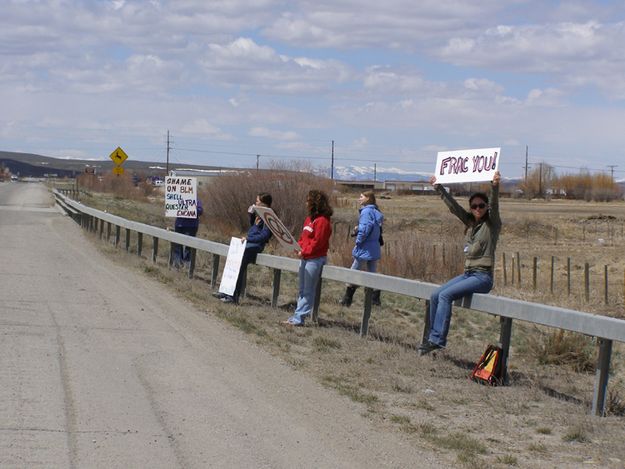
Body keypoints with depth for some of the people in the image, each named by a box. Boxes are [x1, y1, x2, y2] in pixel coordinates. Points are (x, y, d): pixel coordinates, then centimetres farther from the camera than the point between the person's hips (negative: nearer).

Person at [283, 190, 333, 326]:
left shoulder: (322, 221, -14)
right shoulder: (309, 219, 15)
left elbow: (318, 242, -19)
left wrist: (304, 251, -17)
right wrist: (298, 247, 1)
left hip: (315, 259, -10)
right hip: (305, 258, 10)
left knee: (308, 291, -4)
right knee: (302, 290, 12)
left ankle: (299, 318, -3)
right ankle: (298, 316, 16)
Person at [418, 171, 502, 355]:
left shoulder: (492, 224, -3)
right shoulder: (469, 222, 15)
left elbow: (494, 205, -21)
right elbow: (452, 205, 18)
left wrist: (495, 187, -37)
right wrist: (438, 187, 18)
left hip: (482, 277, -7)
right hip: (467, 274, 7)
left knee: (445, 295, -22)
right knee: (435, 295, -6)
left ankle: (437, 339, -24)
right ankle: (434, 337, -2)